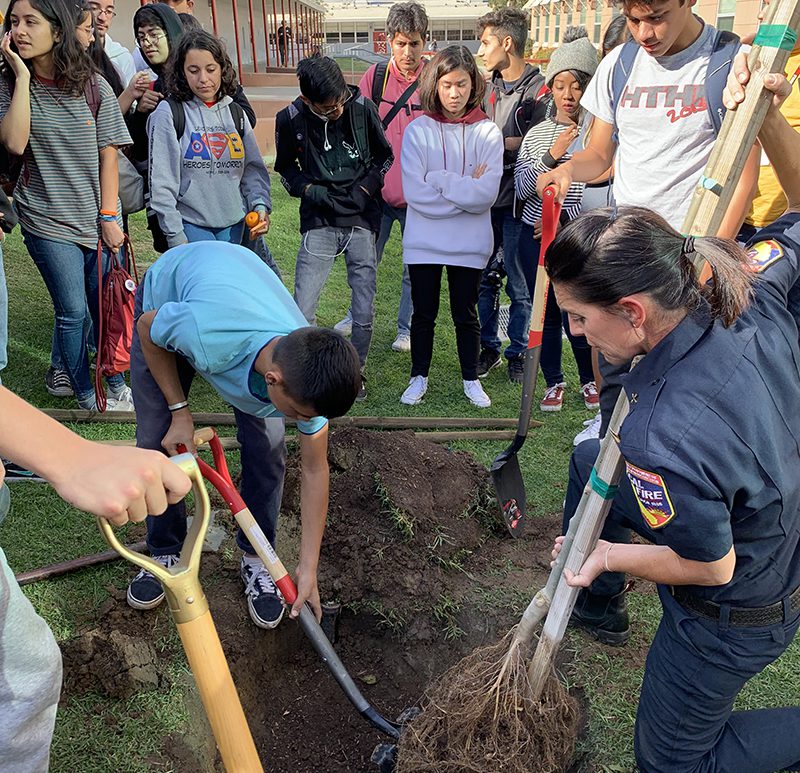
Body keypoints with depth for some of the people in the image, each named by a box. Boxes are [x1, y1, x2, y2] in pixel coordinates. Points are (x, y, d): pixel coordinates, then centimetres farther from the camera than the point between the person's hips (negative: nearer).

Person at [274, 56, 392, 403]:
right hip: (319, 224, 0)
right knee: (302, 314, -8)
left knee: (364, 314, 2)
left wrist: (366, 188, -5)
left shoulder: (363, 108, -5)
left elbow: (385, 155, 10)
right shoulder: (290, 119, -5)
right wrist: (309, 190, -6)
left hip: (362, 221, 1)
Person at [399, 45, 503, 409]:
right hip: (424, 241, 0)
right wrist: (465, 189, -14)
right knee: (423, 313, 12)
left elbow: (487, 194, -15)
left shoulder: (487, 132, -4)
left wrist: (439, 180, -15)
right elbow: (415, 193, -14)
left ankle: (471, 379, 29)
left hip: (469, 243, 0)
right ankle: (419, 377, 29)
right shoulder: (418, 130, -5)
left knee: (466, 314, 12)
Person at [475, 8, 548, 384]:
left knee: (520, 283, 5)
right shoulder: (489, 87, 11)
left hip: (518, 201, -6)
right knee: (483, 277, 11)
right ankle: (488, 346, 24)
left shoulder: (538, 89, -10)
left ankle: (518, 351, 19)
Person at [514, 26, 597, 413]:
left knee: (577, 317, 0)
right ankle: (553, 383, 29)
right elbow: (521, 188, 0)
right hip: (535, 238, 4)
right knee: (545, 314, 11)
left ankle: (590, 381, 26)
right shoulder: (536, 134, 7)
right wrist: (551, 156, -12)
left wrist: (564, 220, -10)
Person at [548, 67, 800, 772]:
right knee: (590, 462, 22)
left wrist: (610, 555, -10)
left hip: (734, 614, -7)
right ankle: (596, 608, 42)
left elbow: (708, 567, -26)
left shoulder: (660, 442, -43)